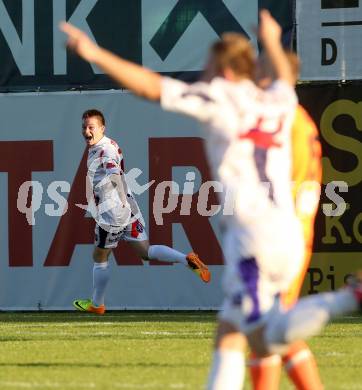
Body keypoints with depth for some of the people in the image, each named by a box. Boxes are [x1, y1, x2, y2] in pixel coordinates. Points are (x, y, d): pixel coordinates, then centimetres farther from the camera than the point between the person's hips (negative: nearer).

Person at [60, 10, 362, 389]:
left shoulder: (220, 99, 0)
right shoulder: (278, 103, 18)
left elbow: (151, 86, -3)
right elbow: (285, 78, 44)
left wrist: (94, 54, 1)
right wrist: (272, 42, 62)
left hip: (251, 232, -8)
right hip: (289, 234, 8)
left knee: (265, 341, -15)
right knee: (229, 334, 13)